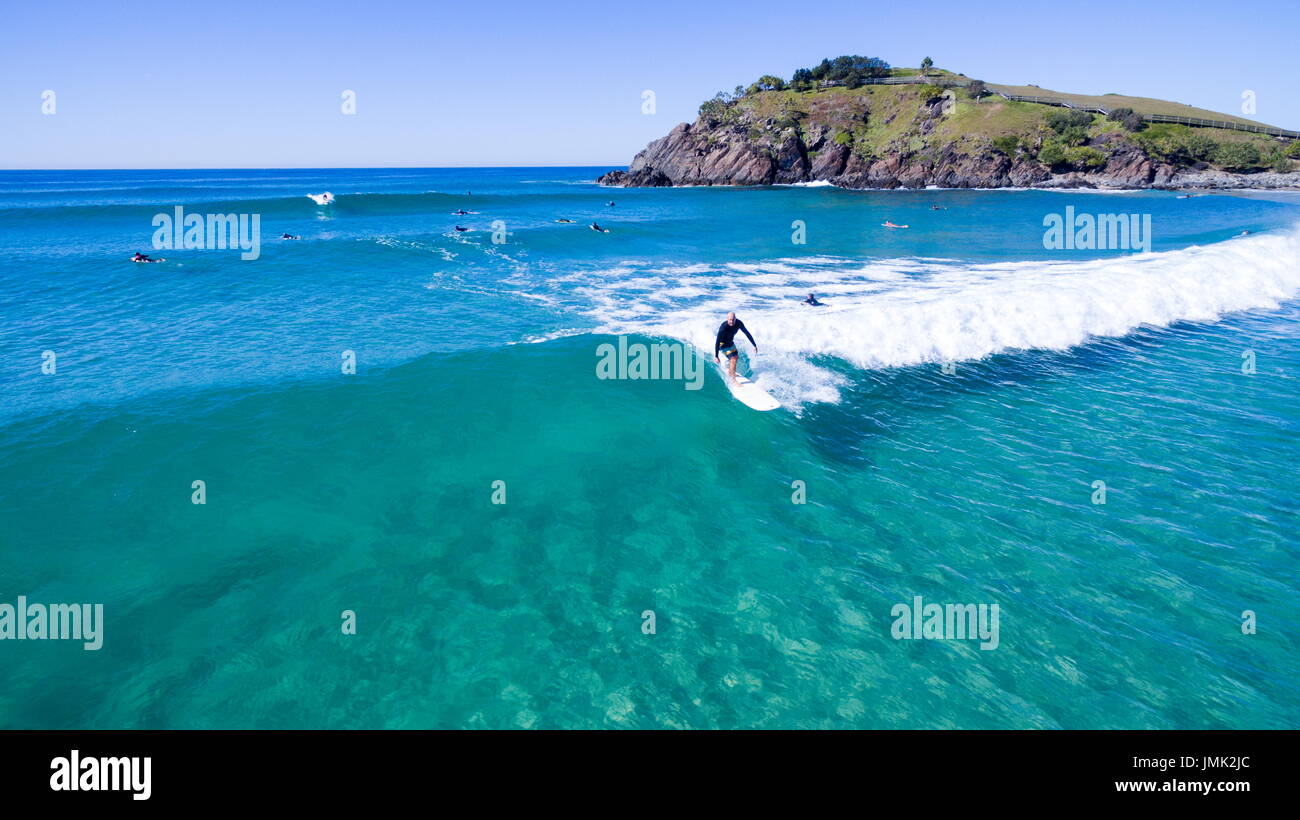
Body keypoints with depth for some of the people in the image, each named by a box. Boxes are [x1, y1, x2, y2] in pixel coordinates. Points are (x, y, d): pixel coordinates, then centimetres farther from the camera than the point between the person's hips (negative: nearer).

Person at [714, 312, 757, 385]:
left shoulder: (738, 323, -20)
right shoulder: (723, 327, -37)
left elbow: (747, 333, -7)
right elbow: (717, 342, -34)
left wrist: (755, 345, -4)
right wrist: (716, 356, -35)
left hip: (730, 342, 8)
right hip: (723, 344, -8)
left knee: (736, 357, 25)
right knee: (733, 360, -18)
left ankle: (729, 371, 51)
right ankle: (733, 380, -8)